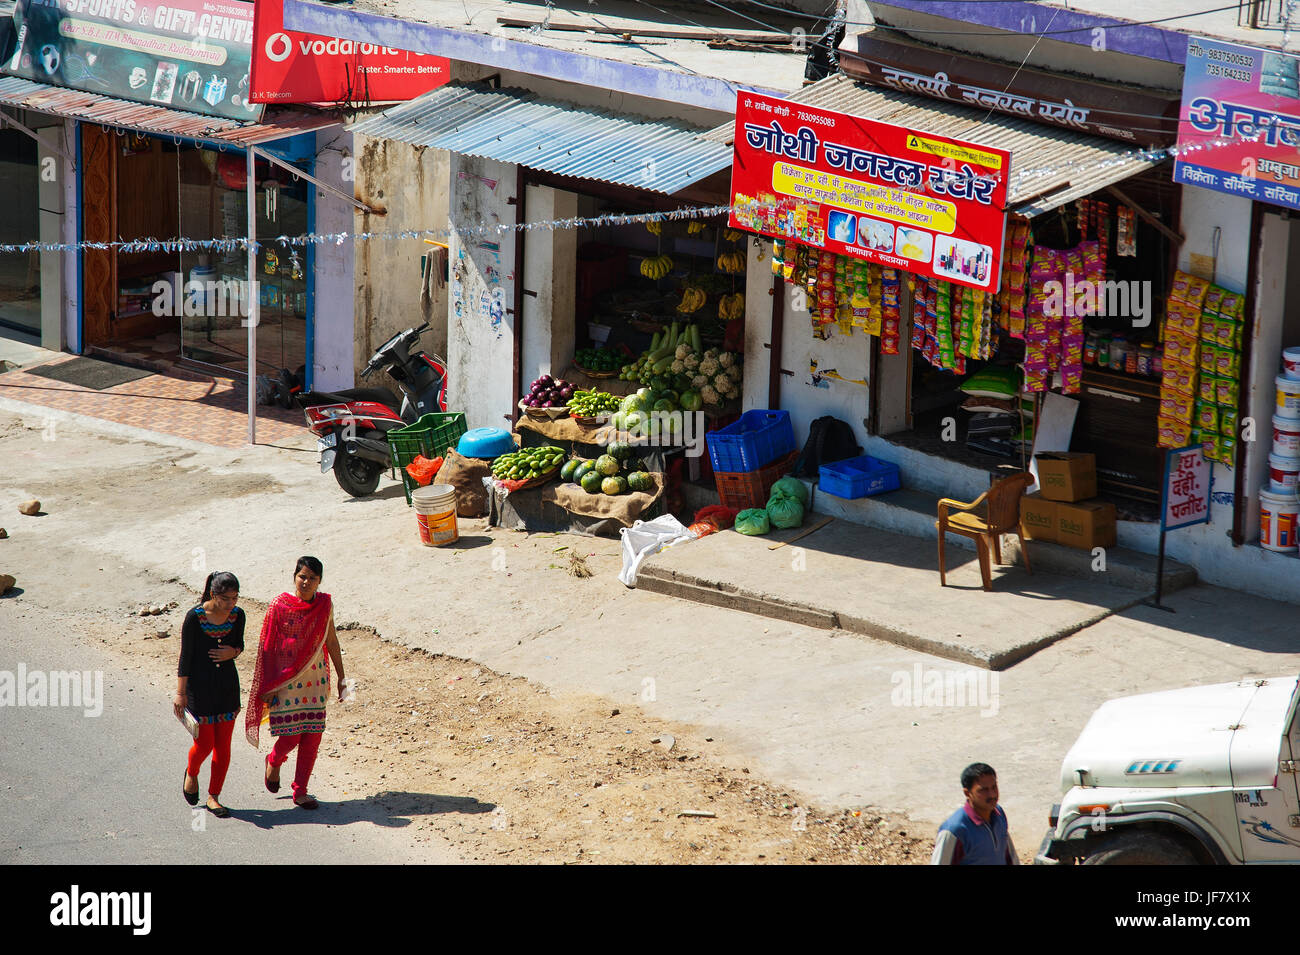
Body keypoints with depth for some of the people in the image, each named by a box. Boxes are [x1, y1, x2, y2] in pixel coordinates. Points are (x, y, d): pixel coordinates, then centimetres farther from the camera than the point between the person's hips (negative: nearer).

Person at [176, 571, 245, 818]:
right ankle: (191, 773, 34)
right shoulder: (195, 617, -16)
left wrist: (232, 652, -13)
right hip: (199, 685, -4)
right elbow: (186, 656, -10)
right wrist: (180, 693, -9)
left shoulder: (237, 616, -4)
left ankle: (213, 797, 17)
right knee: (204, 744, 0)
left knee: (223, 745, 4)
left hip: (227, 686, 4)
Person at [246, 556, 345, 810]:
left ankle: (300, 791, 13)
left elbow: (331, 642, 11)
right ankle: (274, 761, 31)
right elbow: (268, 648, -7)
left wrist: (341, 677, 12)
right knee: (291, 736, -4)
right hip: (285, 680, -4)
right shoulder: (280, 606, -11)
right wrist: (267, 687, -9)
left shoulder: (325, 604, 0)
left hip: (315, 679, 4)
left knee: (312, 736, 1)